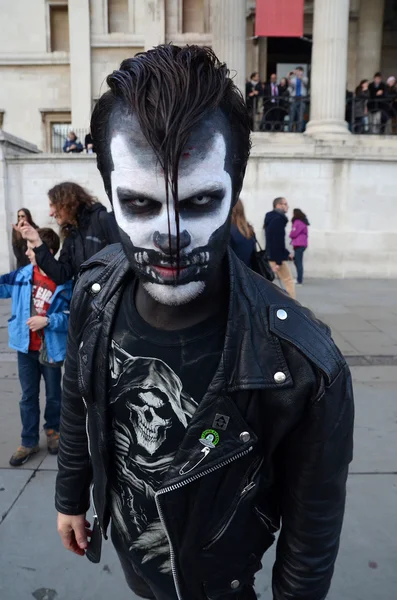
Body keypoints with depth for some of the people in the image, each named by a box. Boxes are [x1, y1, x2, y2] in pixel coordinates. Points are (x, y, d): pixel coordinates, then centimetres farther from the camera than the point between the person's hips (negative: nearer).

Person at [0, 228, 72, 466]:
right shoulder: (22, 276, -6)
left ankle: (53, 430, 42)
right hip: (26, 347, 3)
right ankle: (29, 442, 30)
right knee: (28, 397, 14)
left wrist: (48, 321, -26)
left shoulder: (65, 283, -19)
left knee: (53, 395, 18)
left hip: (51, 349, -3)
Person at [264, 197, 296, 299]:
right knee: (288, 282, -1)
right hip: (277, 257, -10)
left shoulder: (271, 219, 17)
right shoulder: (278, 219, -14)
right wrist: (278, 261, -23)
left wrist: (286, 253, 22)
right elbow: (277, 242, -21)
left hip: (270, 256, 10)